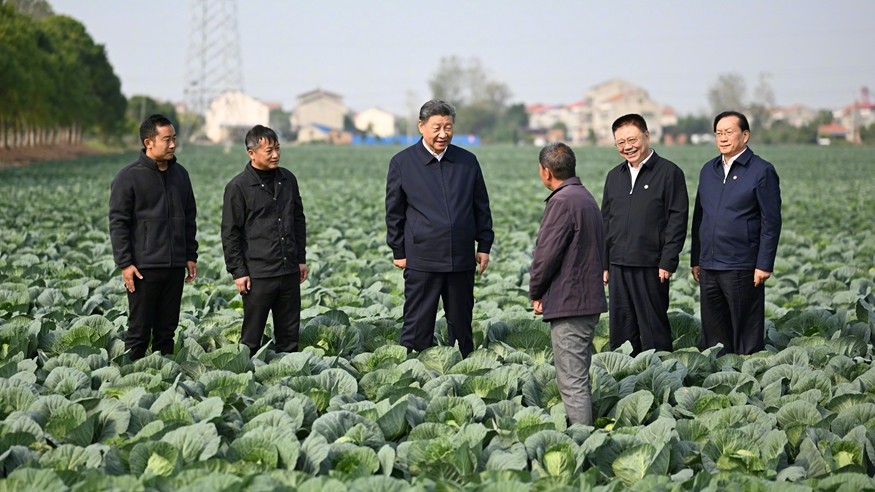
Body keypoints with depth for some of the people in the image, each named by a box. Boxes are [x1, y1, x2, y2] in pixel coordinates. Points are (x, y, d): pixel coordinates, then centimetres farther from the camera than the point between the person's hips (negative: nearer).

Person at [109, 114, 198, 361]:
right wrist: (125, 263, -12)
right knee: (139, 331, -1)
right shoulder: (129, 177, -7)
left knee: (167, 330, 10)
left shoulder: (180, 174, 11)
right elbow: (118, 222, -7)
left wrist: (191, 256, 12)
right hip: (144, 267, -5)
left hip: (175, 267, 5)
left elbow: (189, 218, 18)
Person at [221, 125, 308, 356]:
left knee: (289, 334, 10)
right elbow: (230, 233, -5)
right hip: (258, 274, -5)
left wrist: (301, 258, 16)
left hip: (289, 271, 5)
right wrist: (238, 272, -8)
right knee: (252, 337, 0)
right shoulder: (238, 187, -7)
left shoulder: (288, 179, 9)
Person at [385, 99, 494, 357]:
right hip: (422, 260, -3)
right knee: (418, 325, 0)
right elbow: (394, 212, 4)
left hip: (462, 258, 3)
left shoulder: (467, 161, 8)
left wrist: (484, 246, 9)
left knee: (461, 324, 11)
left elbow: (481, 207, 14)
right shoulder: (402, 162, 0)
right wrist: (399, 252, 2)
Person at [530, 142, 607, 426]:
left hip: (568, 304, -10)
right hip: (589, 299, 10)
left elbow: (547, 252, -17)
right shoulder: (586, 197, 16)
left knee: (572, 381, -7)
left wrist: (536, 293, -2)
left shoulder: (562, 201, -16)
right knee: (579, 377, 18)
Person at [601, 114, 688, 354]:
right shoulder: (614, 176, 16)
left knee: (653, 328, -2)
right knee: (621, 328, 8)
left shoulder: (669, 172, -3)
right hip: (618, 267, 6)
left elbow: (678, 219, -7)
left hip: (650, 267, -6)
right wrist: (603, 264, 14)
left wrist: (668, 262, -13)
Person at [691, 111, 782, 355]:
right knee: (713, 334, 10)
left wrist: (764, 265, -12)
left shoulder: (762, 171, -5)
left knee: (746, 335, 0)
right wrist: (695, 260, 15)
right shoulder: (708, 170, 13)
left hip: (742, 269, -6)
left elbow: (771, 222, -7)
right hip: (708, 268, 6)